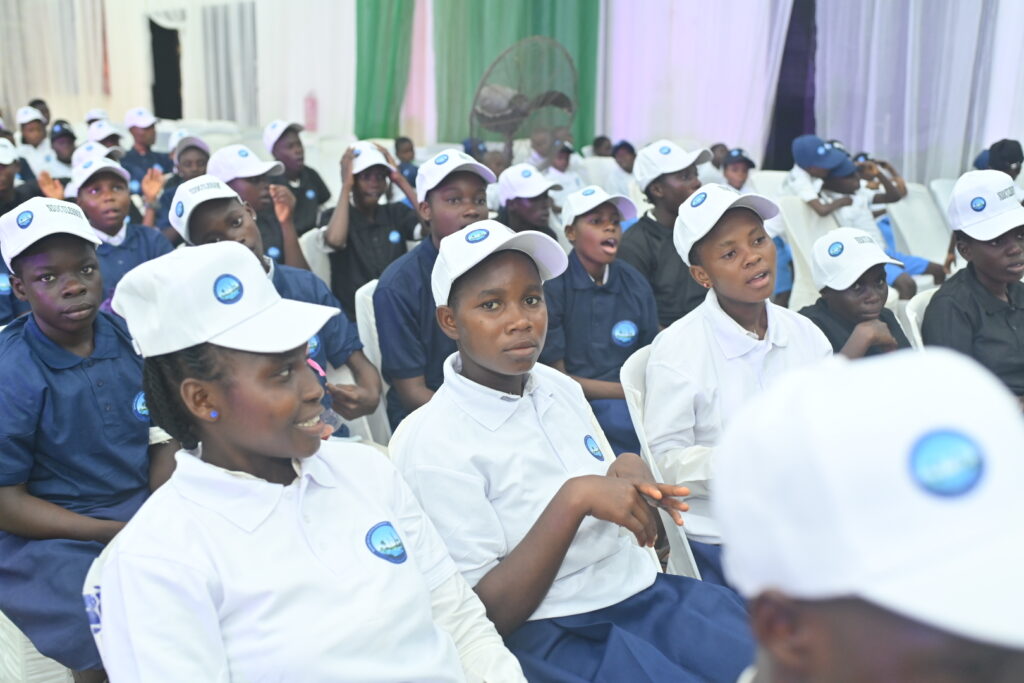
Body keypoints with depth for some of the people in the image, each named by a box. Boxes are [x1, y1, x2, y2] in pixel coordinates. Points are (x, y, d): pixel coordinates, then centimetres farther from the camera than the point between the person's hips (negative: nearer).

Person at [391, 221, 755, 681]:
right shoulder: (430, 443, -13)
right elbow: (489, 614, -15)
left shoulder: (560, 387, 6)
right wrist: (574, 498, -23)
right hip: (550, 634, -6)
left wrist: (628, 474, -5)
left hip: (642, 590, 7)